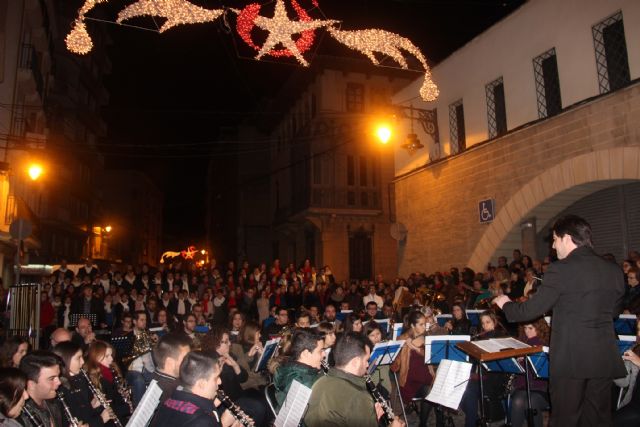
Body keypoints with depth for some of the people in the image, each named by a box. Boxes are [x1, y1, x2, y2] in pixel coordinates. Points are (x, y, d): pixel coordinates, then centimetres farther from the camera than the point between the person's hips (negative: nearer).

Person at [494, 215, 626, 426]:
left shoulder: (561, 269, -15)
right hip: (605, 359, 6)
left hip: (570, 358, -5)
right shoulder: (615, 270, 4)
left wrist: (505, 304, 6)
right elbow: (613, 310, 18)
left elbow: (531, 310, -12)